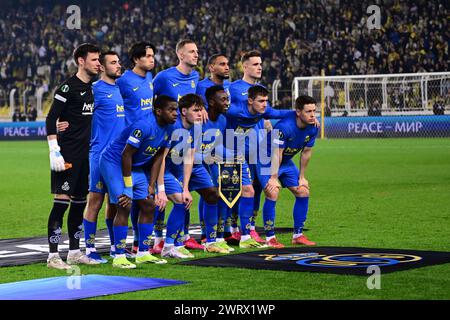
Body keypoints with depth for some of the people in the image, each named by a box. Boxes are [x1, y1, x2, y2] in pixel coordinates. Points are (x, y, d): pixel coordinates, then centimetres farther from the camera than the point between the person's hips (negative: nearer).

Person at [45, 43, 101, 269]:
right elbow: (51, 119, -13)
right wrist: (54, 151, -19)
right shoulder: (68, 87, -10)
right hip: (68, 154, -8)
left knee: (80, 202, 12)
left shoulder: (93, 87, 14)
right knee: (62, 200, -9)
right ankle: (53, 255, -7)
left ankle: (74, 252, 21)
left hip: (85, 155, 8)